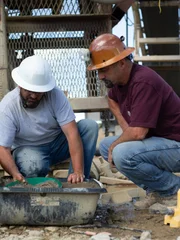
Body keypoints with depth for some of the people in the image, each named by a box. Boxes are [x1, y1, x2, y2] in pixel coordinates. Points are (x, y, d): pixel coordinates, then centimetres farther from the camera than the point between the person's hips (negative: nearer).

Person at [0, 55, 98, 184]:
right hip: (28, 149, -3)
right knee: (35, 164, -39)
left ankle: (76, 182, -18)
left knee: (90, 126, -21)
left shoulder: (55, 95, -20)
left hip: (57, 144, 3)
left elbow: (72, 132, -27)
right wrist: (16, 175, -46)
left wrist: (78, 171, -39)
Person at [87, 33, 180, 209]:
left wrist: (116, 144, -10)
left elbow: (137, 133, -30)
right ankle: (156, 189, 7)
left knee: (122, 154, -29)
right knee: (105, 146, 9)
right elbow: (112, 99, 28)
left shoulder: (143, 82, -26)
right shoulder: (119, 80, 3)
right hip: (154, 140, 10)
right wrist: (125, 128, 11)